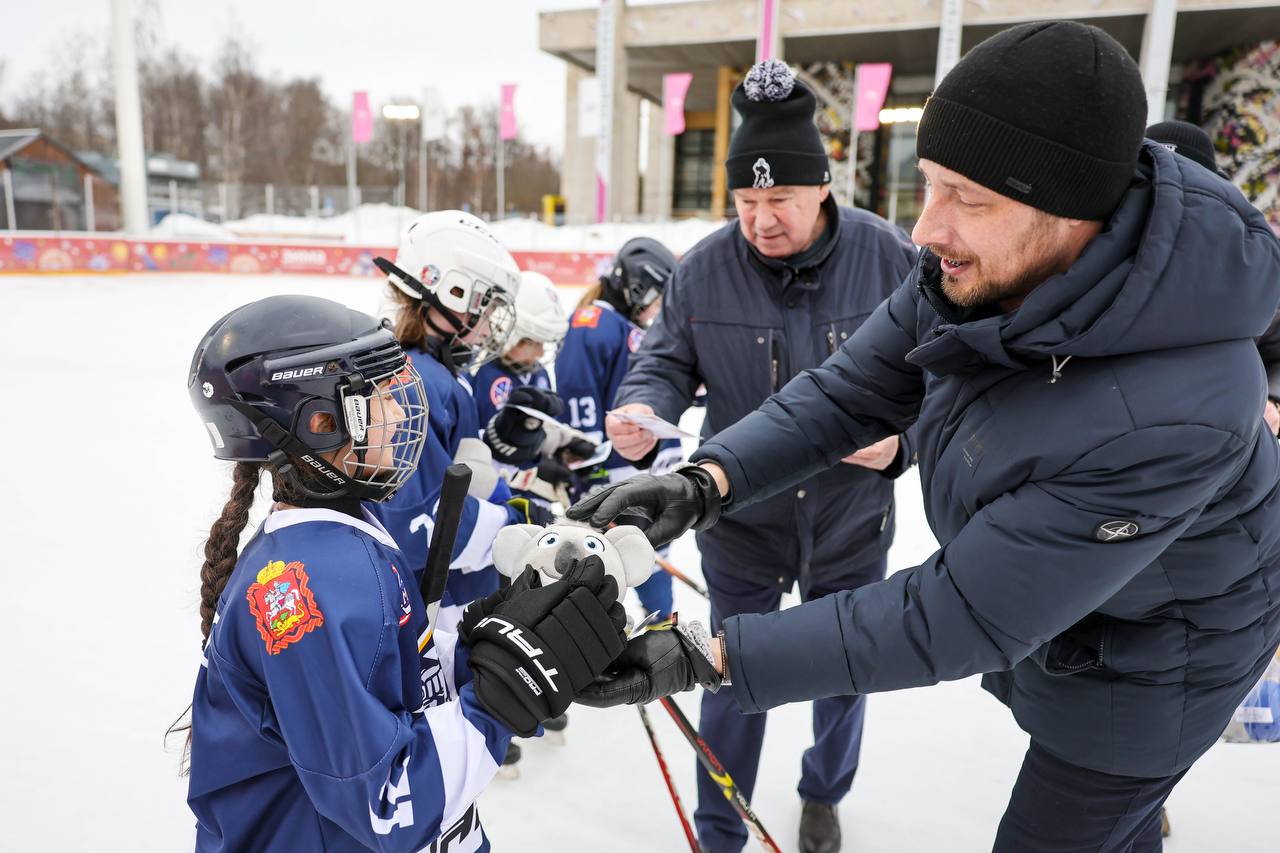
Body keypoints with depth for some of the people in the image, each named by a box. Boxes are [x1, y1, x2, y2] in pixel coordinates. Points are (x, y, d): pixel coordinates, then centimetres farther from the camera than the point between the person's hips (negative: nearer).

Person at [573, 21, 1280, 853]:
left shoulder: (1175, 411, -42)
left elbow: (964, 615, -37)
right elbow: (847, 394, -15)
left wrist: (711, 657, -37)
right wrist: (706, 481, -30)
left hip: (1141, 658, -5)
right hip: (1026, 601, 6)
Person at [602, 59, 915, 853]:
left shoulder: (889, 258, -14)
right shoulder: (707, 267, -13)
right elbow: (668, 359, -4)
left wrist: (901, 441, -22)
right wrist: (643, 409, -25)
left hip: (852, 524, 1)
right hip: (740, 521, 0)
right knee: (733, 684, 13)